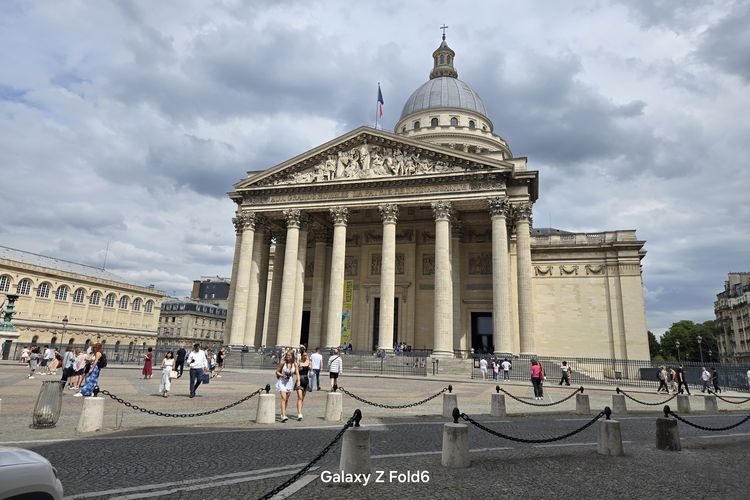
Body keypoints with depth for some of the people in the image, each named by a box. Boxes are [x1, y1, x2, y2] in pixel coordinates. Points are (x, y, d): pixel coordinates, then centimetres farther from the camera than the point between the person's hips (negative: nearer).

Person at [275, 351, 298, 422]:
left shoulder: (294, 364, -2)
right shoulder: (283, 363, -9)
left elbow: (297, 373, -3)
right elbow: (277, 372, -1)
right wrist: (282, 375, -18)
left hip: (290, 382, 4)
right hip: (282, 382, -4)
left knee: (287, 399, 13)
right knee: (283, 398, -16)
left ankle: (283, 414, 30)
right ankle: (283, 416, -22)